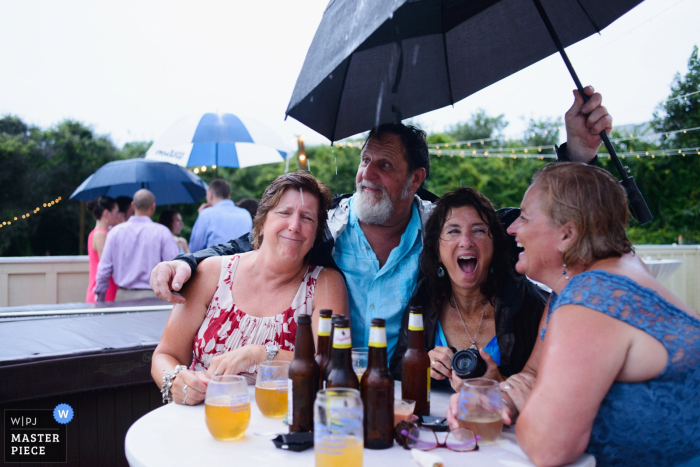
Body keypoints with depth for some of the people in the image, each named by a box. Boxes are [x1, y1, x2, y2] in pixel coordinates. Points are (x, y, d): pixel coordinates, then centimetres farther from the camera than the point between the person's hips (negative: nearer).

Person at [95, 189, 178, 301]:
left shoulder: (115, 232, 4)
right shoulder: (162, 232, -4)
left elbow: (104, 269, 5)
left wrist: (100, 299, 16)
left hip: (123, 296, 3)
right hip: (152, 296, -3)